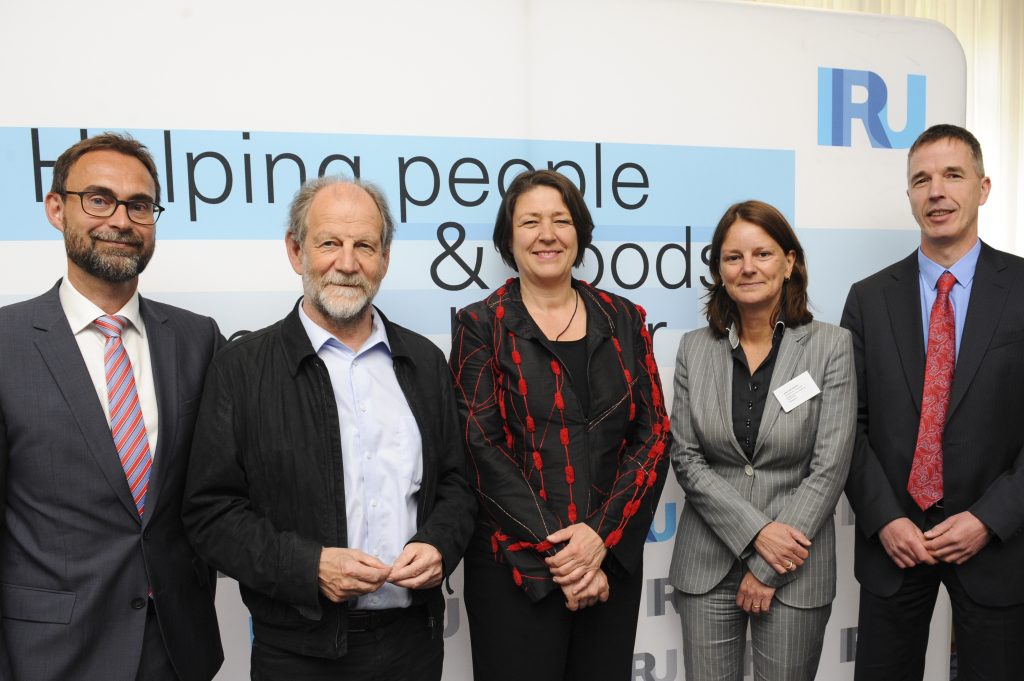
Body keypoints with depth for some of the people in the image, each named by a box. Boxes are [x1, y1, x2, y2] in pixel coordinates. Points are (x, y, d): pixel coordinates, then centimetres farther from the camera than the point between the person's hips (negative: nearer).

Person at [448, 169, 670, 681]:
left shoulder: (623, 321, 6)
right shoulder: (481, 326, -2)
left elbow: (654, 435, 1)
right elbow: (484, 450, -9)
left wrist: (601, 535, -11)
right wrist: (554, 551, -13)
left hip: (614, 558, 3)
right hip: (516, 566, -3)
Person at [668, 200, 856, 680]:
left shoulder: (830, 345, -5)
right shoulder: (694, 349, 1)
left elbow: (829, 467, -9)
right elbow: (685, 458, -2)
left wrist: (769, 569, -10)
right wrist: (756, 531, -13)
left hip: (795, 568, -1)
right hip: (707, 566, 2)